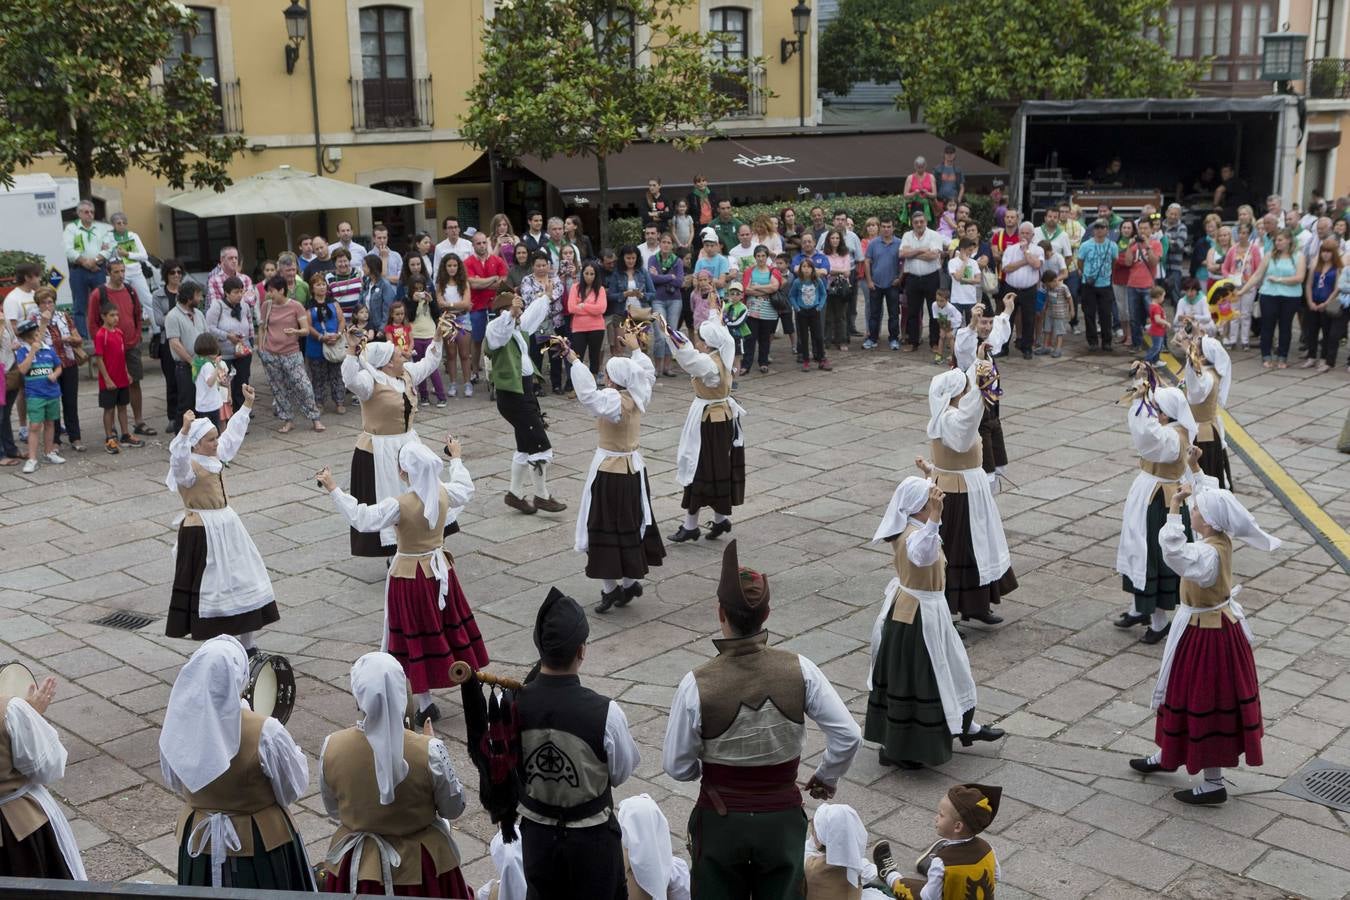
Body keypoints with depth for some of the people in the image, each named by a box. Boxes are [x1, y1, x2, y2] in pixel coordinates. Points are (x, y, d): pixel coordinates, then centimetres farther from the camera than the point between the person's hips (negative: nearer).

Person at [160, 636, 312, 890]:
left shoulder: (178, 726, -15)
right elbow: (296, 785, -13)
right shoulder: (265, 733, -28)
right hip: (259, 843, -4)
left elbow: (173, 783, 4)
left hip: (198, 839, 4)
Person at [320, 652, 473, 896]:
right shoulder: (429, 750, -25)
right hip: (420, 866, -2)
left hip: (357, 867, 2)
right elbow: (454, 809, -9)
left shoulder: (332, 748, -17)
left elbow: (333, 811, -1)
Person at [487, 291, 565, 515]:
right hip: (512, 397, -10)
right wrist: (511, 312, -58)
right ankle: (542, 496, 8)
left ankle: (516, 494, 30)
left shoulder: (520, 328, 11)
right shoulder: (497, 330, -15)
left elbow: (535, 311, 30)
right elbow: (502, 327, -41)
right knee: (542, 447, -6)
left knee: (526, 447, 19)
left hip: (525, 393, 10)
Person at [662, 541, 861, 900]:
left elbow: (677, 767, -11)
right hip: (783, 818, 1)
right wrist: (827, 777, 7)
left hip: (721, 820, -1)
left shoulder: (696, 685, -21)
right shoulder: (799, 670, -16)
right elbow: (848, 735, -12)